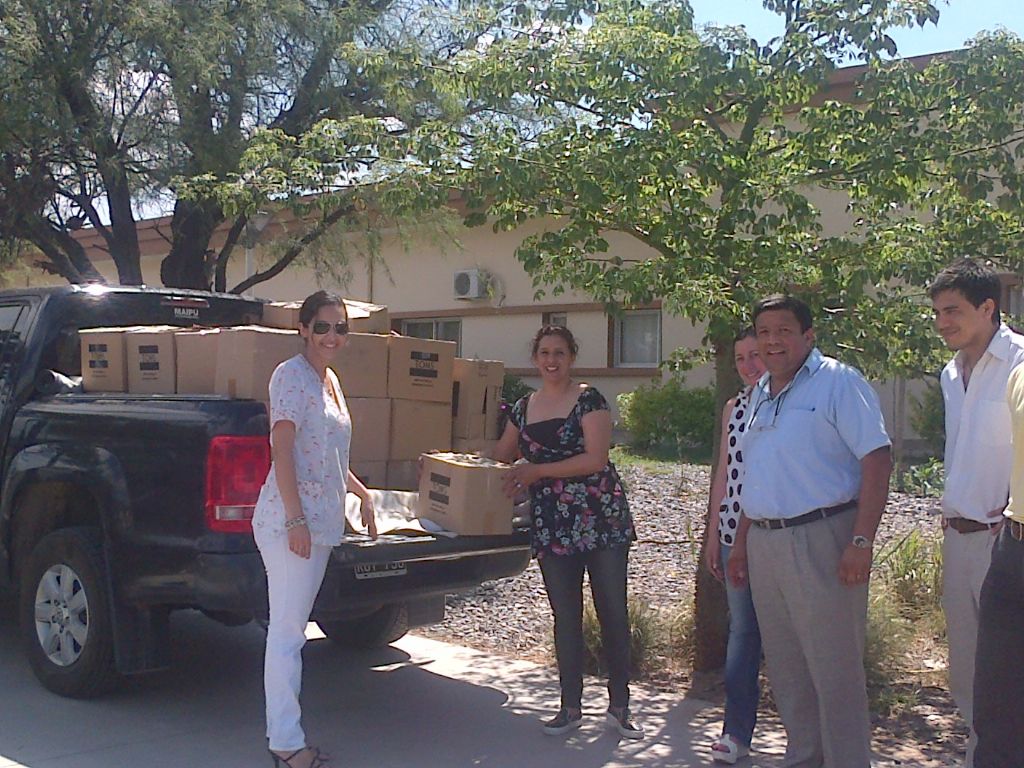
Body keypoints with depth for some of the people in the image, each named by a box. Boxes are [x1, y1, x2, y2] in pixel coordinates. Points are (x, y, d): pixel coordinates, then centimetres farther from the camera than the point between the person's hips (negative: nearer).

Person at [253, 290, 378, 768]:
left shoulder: (330, 380, 18)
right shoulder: (292, 374, -8)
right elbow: (282, 449, -16)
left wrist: (361, 493, 24)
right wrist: (296, 519, -20)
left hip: (321, 521, 9)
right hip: (290, 520, -9)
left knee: (293, 629, 12)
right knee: (287, 631, -4)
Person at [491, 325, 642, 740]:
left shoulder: (588, 399, -4)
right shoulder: (524, 408, 12)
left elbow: (596, 458, -14)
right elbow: (500, 457, 20)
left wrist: (536, 471, -14)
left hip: (600, 517, -4)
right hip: (551, 526, 5)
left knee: (613, 612, 2)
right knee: (565, 616, 10)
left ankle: (619, 706, 13)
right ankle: (571, 707, 20)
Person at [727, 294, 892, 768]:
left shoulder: (837, 382, -7)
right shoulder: (761, 393, 16)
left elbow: (877, 458, -14)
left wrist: (861, 540, -20)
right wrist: (741, 542, 19)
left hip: (820, 540, -8)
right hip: (764, 543, 8)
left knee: (834, 670, -2)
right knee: (785, 669, 15)